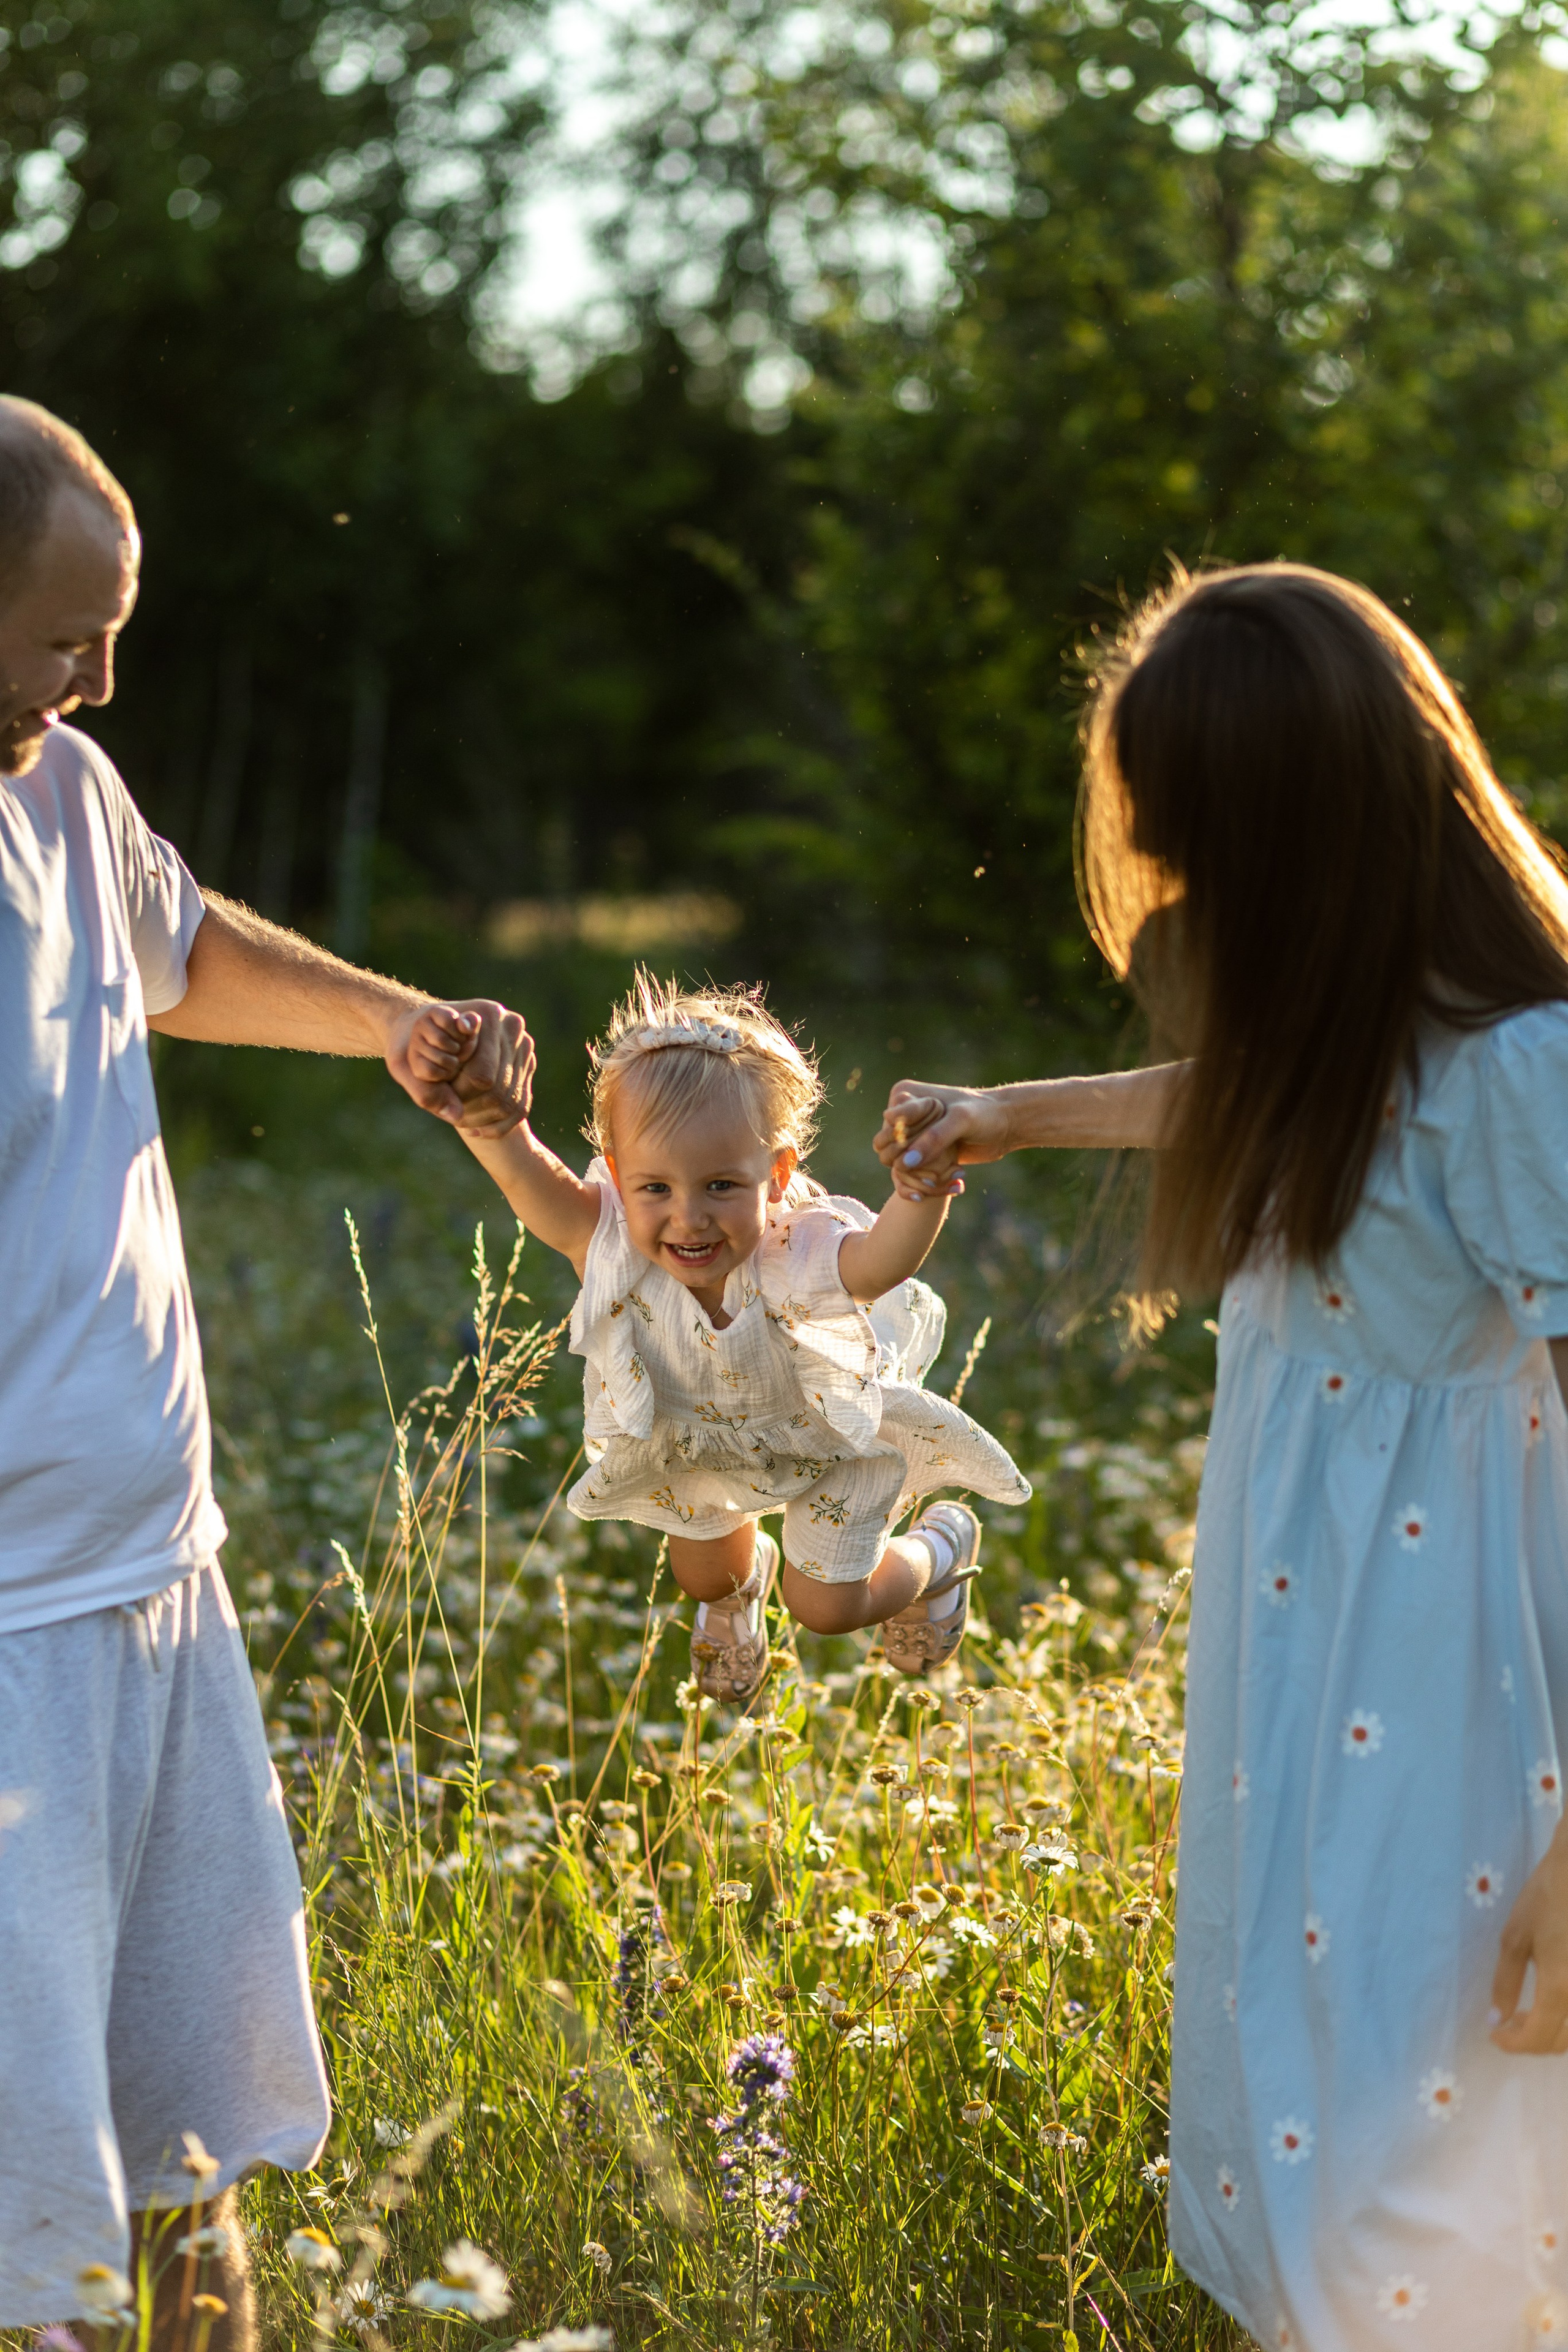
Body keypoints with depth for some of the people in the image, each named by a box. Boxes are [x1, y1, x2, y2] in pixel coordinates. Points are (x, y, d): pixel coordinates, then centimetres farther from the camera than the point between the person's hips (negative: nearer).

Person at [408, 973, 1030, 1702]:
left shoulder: (798, 1255, -46)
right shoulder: (608, 1241, -40)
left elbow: (881, 1261, -67)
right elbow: (519, 1167, -55)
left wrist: (921, 1196, -89)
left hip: (825, 1442, -3)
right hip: (694, 1442, 3)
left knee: (826, 1607, 11)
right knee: (702, 1578, 25)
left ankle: (941, 1547, 43)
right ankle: (741, 1582, 64)